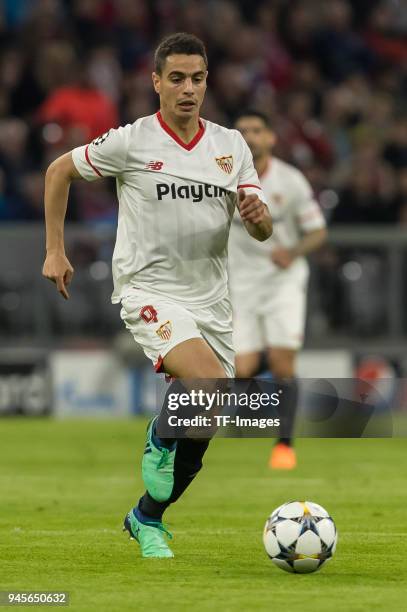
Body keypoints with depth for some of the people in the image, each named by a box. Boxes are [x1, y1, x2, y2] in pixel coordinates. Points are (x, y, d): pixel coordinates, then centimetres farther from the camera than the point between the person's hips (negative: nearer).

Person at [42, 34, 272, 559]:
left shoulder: (231, 145, 4)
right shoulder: (130, 142, -7)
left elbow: (263, 232, 4)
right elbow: (59, 171, 6)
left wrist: (257, 215, -20)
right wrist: (55, 251, 4)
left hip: (210, 299, 5)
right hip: (150, 293, -5)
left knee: (199, 432, 7)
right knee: (212, 388, -30)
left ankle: (146, 519, 29)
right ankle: (159, 438, 1)